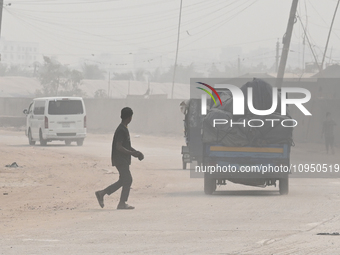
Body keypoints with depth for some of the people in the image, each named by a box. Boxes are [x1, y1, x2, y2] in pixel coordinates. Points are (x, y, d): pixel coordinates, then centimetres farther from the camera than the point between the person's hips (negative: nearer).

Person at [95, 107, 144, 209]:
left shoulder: (124, 129, 15)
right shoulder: (121, 130, -17)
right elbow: (119, 147, -23)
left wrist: (135, 152, 14)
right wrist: (132, 153, -20)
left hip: (124, 160, 10)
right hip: (120, 160, -10)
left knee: (123, 181, 12)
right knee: (127, 180, -6)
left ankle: (101, 193, 15)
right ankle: (122, 203, -1)